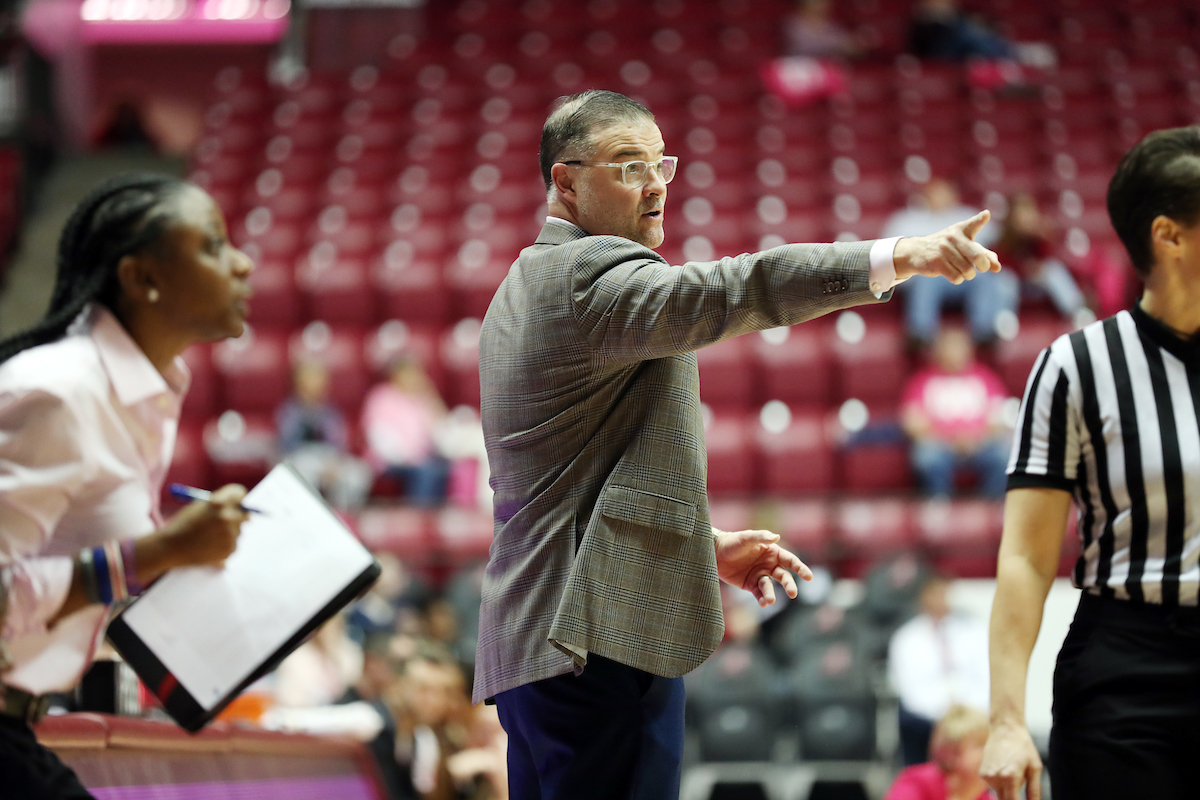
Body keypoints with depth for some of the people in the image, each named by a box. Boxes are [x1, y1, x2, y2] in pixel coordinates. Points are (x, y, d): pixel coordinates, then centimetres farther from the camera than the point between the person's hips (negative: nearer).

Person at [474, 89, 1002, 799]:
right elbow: (734, 289, -30)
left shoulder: (530, 286, 21)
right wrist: (899, 257, -38)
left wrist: (705, 546, 19)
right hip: (601, 643, -11)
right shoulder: (591, 275, -12)